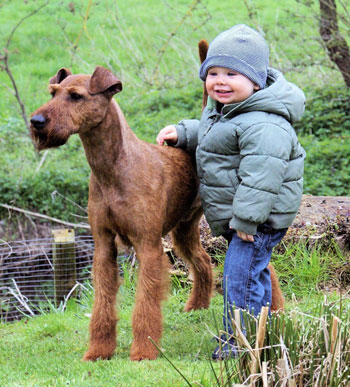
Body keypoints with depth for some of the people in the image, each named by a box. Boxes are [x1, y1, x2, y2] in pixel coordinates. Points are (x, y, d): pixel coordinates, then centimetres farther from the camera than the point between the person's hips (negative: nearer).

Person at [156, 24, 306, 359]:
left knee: (240, 275, -10)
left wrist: (246, 218, -30)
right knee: (253, 274, 22)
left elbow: (261, 176, -30)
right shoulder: (220, 110, 9)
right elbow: (206, 134, 30)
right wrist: (182, 133, 13)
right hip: (236, 215, 11)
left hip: (260, 217, -11)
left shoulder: (262, 125, -26)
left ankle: (239, 343, 0)